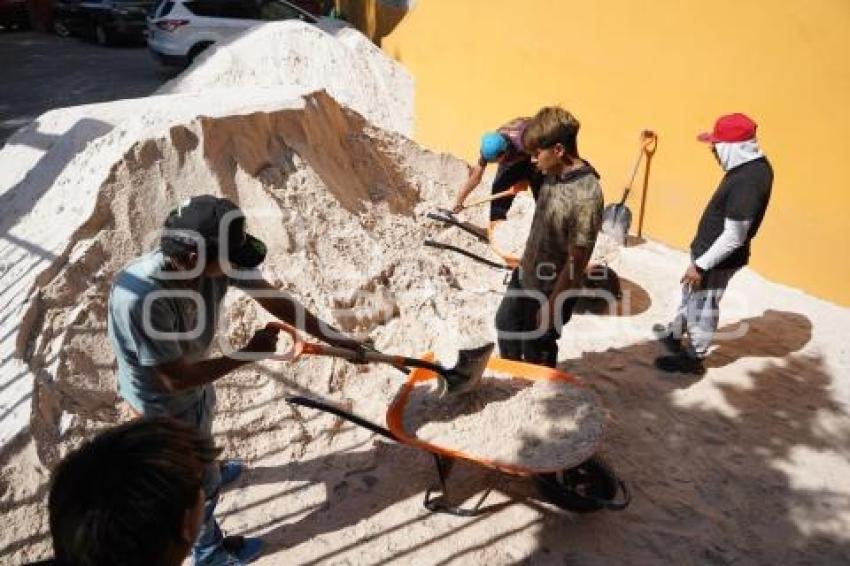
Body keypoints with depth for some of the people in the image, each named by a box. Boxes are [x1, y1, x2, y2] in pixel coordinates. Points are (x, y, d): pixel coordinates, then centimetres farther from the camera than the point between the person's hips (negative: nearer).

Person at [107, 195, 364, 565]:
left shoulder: (217, 260, -26)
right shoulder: (139, 299, -44)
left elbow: (275, 301, -13)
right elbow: (176, 379, -33)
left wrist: (338, 339, -9)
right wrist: (248, 354, -26)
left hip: (195, 380, 6)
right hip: (163, 403, -6)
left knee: (200, 446, 37)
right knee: (200, 484, 17)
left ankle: (207, 473, 71)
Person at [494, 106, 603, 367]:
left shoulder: (586, 195, -31)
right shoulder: (555, 173, -5)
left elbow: (576, 261, -26)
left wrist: (551, 305, -19)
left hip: (551, 290, -9)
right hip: (525, 275, 9)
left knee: (537, 354, 13)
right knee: (506, 323, 28)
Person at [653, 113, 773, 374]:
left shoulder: (747, 181, -32)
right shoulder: (754, 164, 0)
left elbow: (734, 237, -29)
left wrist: (701, 265, -22)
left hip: (718, 258, -9)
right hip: (710, 249, 9)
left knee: (702, 307, 9)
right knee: (690, 296, 26)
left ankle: (693, 358, 28)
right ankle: (675, 334, 47)